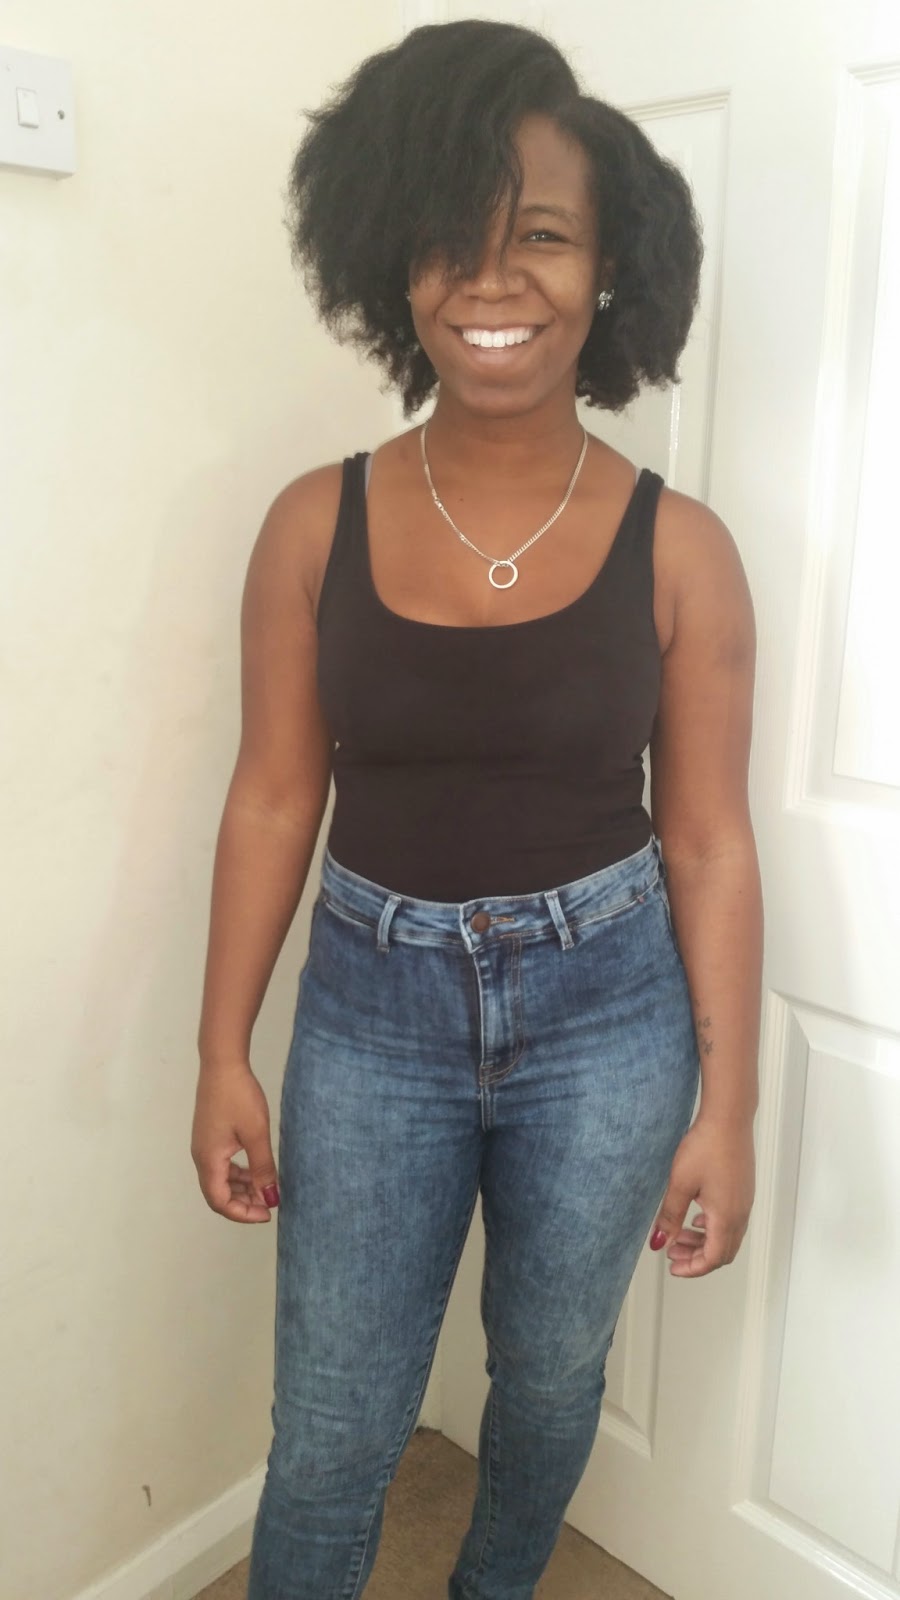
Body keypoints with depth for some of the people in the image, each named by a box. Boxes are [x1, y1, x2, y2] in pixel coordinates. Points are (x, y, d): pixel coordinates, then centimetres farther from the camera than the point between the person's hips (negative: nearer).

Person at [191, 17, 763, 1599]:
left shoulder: (678, 547, -9)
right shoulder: (317, 522, -6)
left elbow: (708, 840, -5)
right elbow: (273, 799, -1)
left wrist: (727, 1109, -3)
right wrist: (224, 1055, 0)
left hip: (606, 1012, 1)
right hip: (374, 1007, 0)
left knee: (551, 1370, 23)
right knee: (332, 1428, 12)